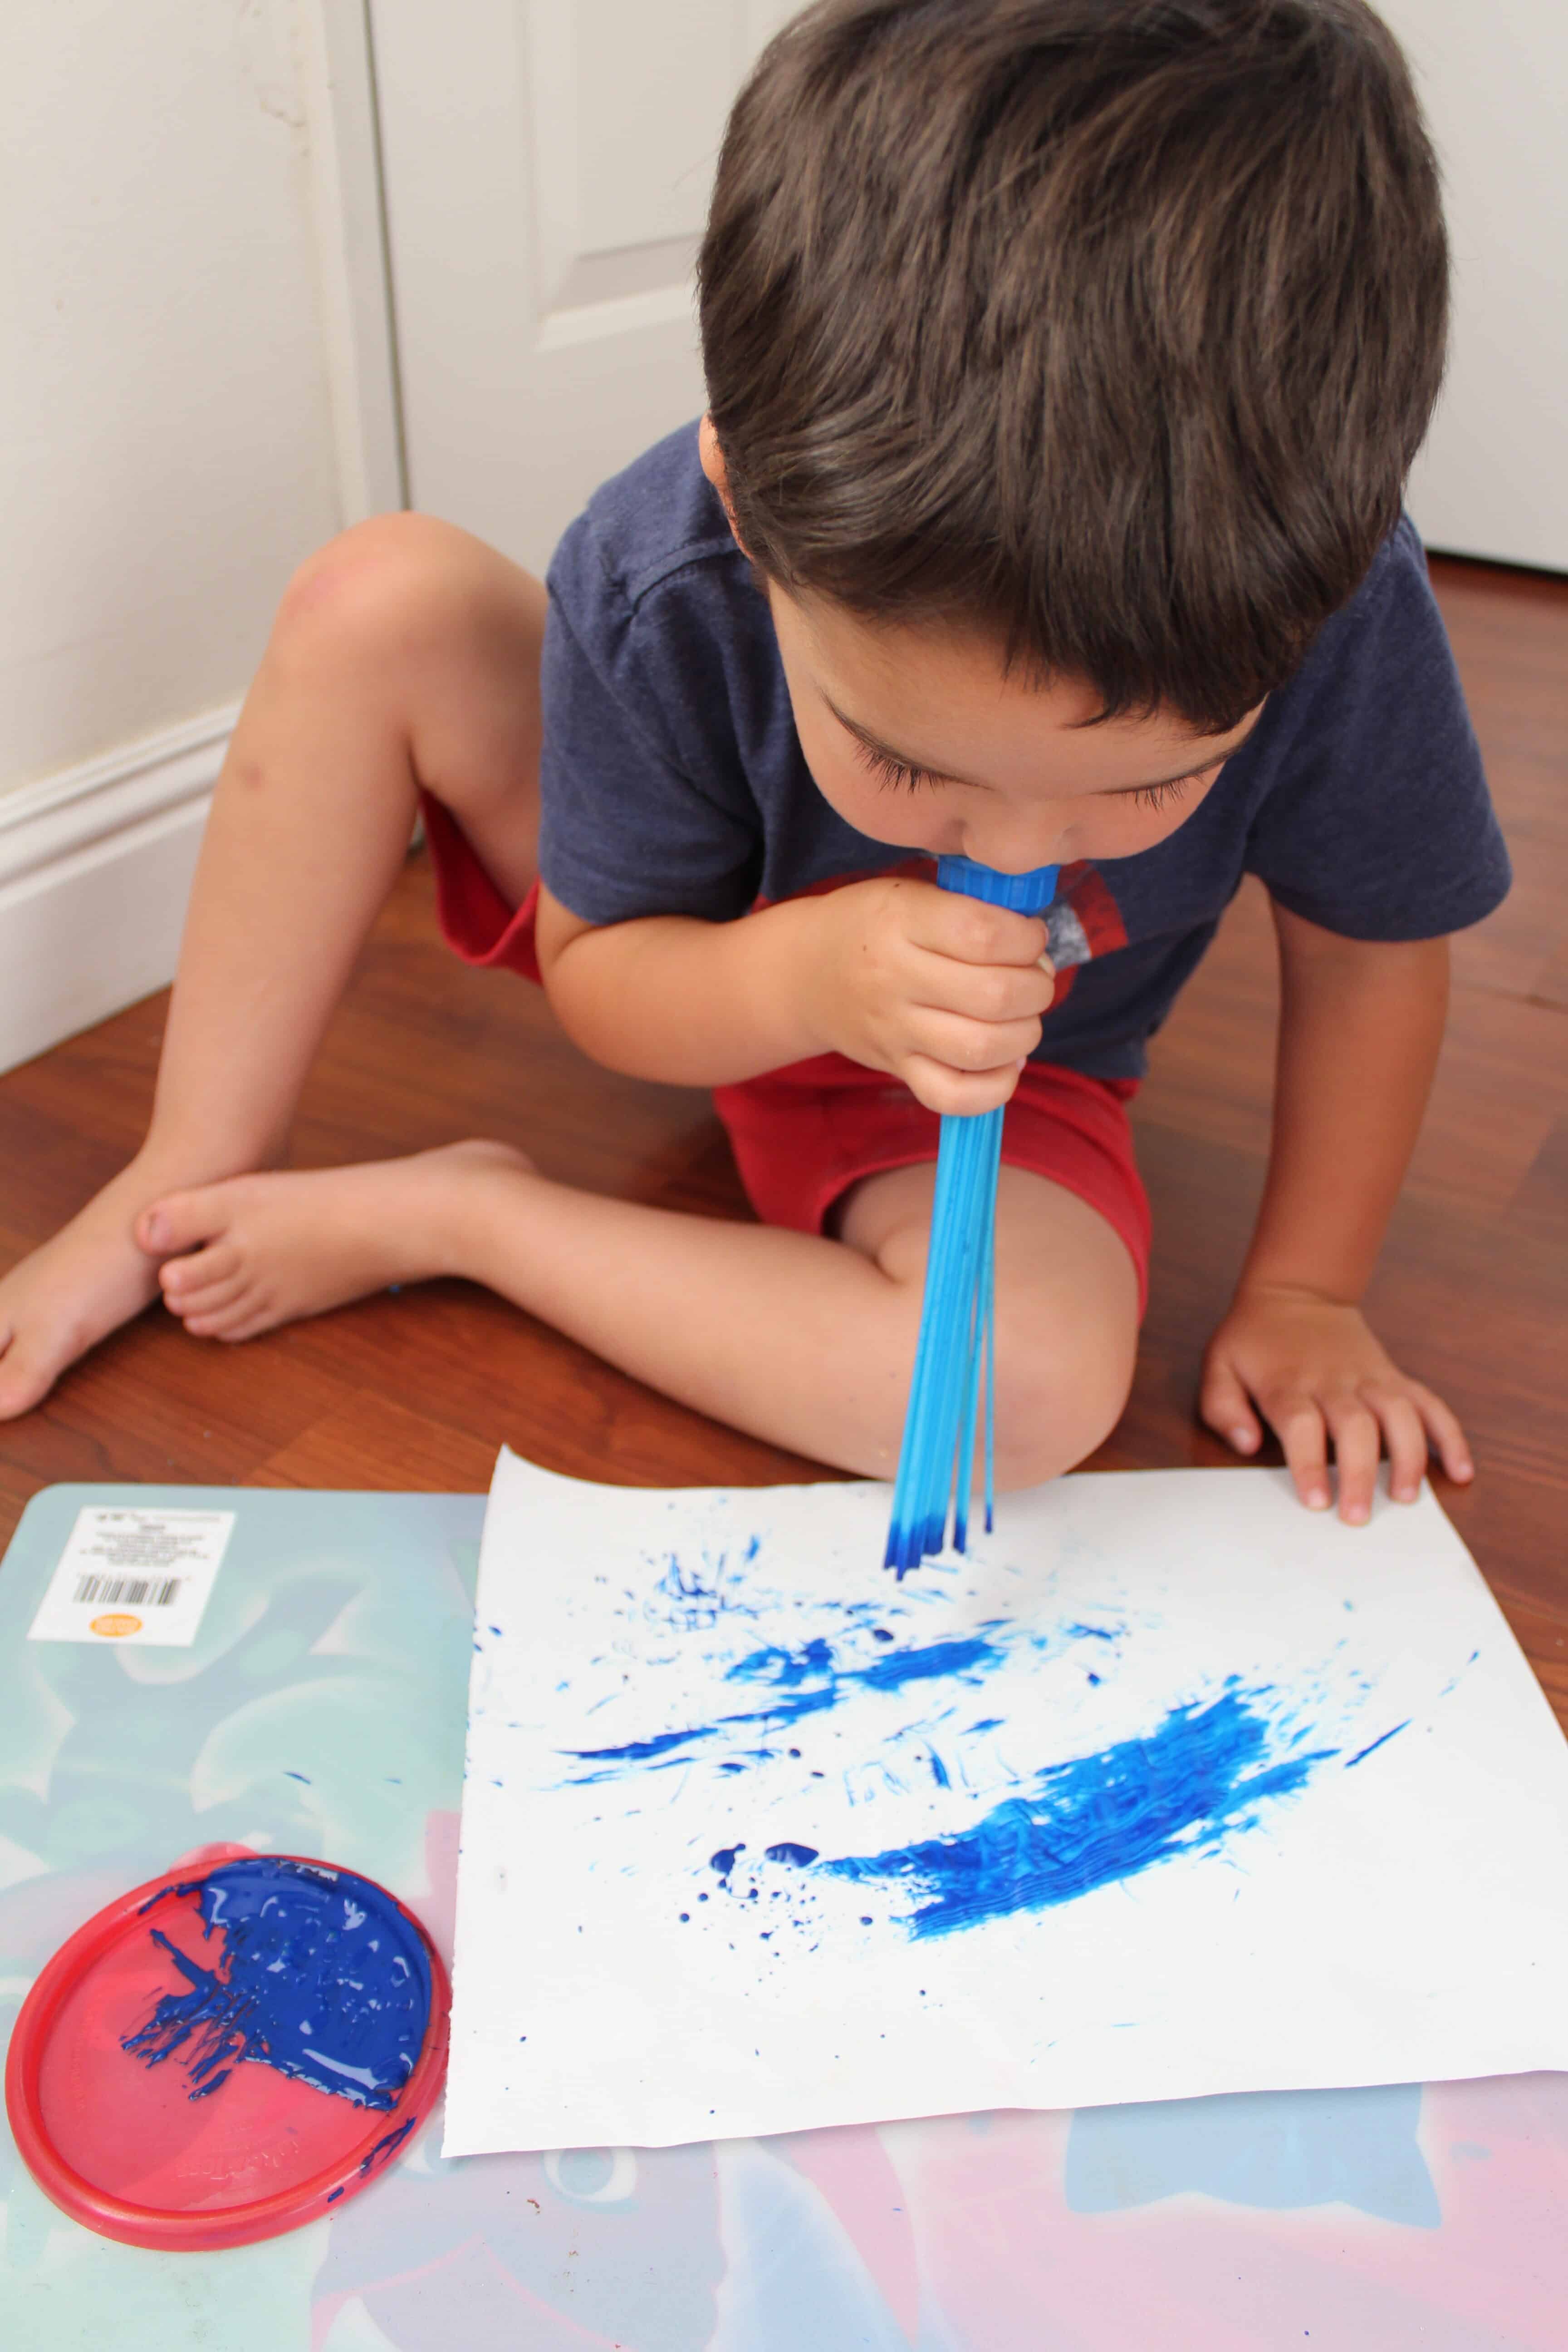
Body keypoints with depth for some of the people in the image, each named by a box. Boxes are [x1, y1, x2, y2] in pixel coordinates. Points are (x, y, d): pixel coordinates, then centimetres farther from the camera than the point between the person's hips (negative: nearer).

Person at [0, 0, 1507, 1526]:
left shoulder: (1338, 612, -34)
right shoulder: (652, 593, -31)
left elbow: (1368, 952, -14)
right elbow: (592, 977, -17)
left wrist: (1302, 1293, -9)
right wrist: (807, 977, -38)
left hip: (1004, 1076, 0)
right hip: (716, 973, 1)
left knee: (1040, 1389, -35)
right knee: (376, 604, -22)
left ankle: (445, 1215, -16)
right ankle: (191, 1189, -9)